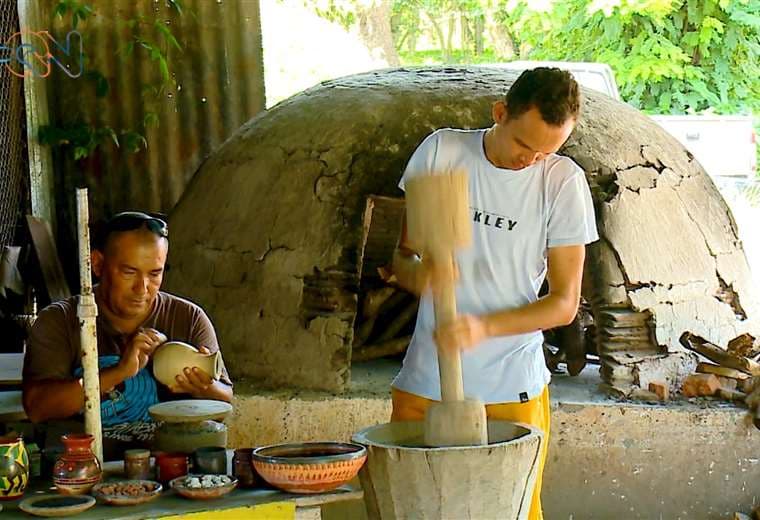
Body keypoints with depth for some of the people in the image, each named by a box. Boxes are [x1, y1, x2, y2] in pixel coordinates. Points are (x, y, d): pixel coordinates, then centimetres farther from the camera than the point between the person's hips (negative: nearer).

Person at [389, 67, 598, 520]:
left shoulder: (564, 182, -6)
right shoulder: (440, 152, -2)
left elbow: (565, 303, -6)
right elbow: (401, 258, 2)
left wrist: (484, 326, -22)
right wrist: (419, 273, -23)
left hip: (511, 392, -1)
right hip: (423, 385, 2)